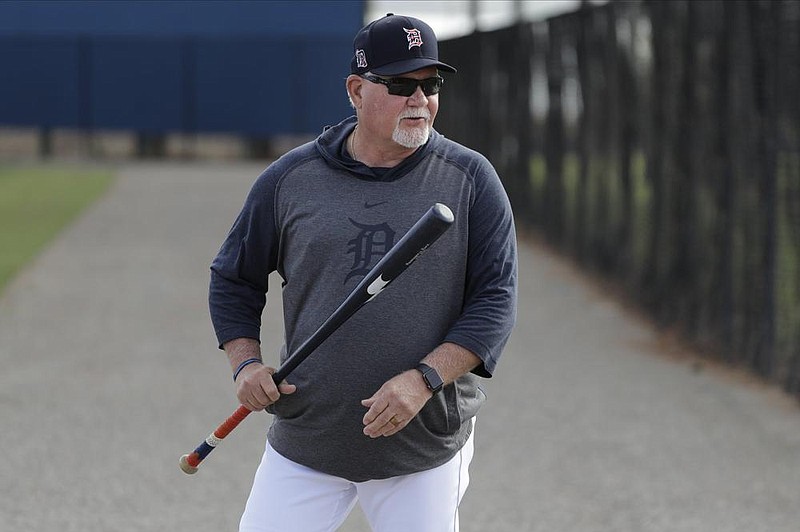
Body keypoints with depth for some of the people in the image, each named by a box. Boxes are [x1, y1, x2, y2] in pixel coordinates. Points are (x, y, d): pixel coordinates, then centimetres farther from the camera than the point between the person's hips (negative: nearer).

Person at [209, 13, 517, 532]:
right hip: (305, 442, 1)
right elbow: (234, 279, 14)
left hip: (425, 449, -1)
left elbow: (496, 301, -6)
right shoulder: (289, 179, 3)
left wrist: (423, 380, -18)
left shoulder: (471, 180, -1)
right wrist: (246, 363, -2)